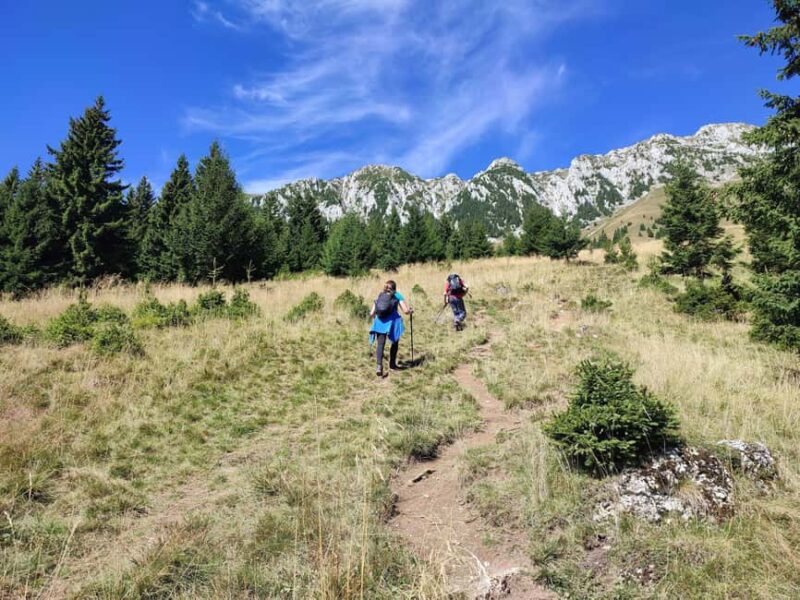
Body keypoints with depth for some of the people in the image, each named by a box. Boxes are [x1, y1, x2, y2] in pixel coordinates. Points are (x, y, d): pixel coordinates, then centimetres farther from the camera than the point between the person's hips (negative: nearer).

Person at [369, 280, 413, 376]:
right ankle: (392, 364, 26)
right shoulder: (397, 295, 11)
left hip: (380, 322, 2)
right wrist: (411, 310, 24)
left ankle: (379, 366, -20)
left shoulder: (379, 296, 19)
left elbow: (371, 314, 15)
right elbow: (406, 311, 2)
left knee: (380, 344, 0)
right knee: (395, 342, 19)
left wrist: (372, 315, 38)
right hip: (392, 321, -2)